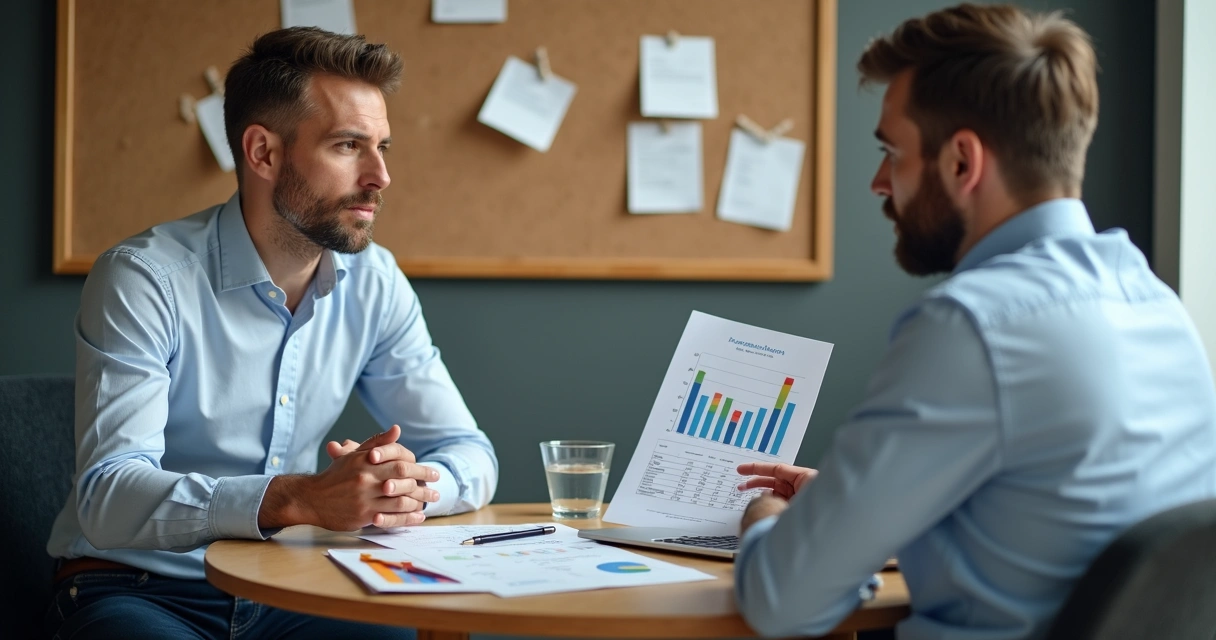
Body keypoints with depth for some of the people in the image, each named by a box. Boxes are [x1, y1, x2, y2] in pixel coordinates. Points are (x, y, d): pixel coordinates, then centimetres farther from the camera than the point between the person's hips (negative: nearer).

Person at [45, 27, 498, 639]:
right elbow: (108, 495, -23)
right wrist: (298, 498, -37)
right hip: (134, 590, -3)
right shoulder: (145, 278, -14)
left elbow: (469, 456, 2)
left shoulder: (375, 281, 1)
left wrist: (408, 486, -23)